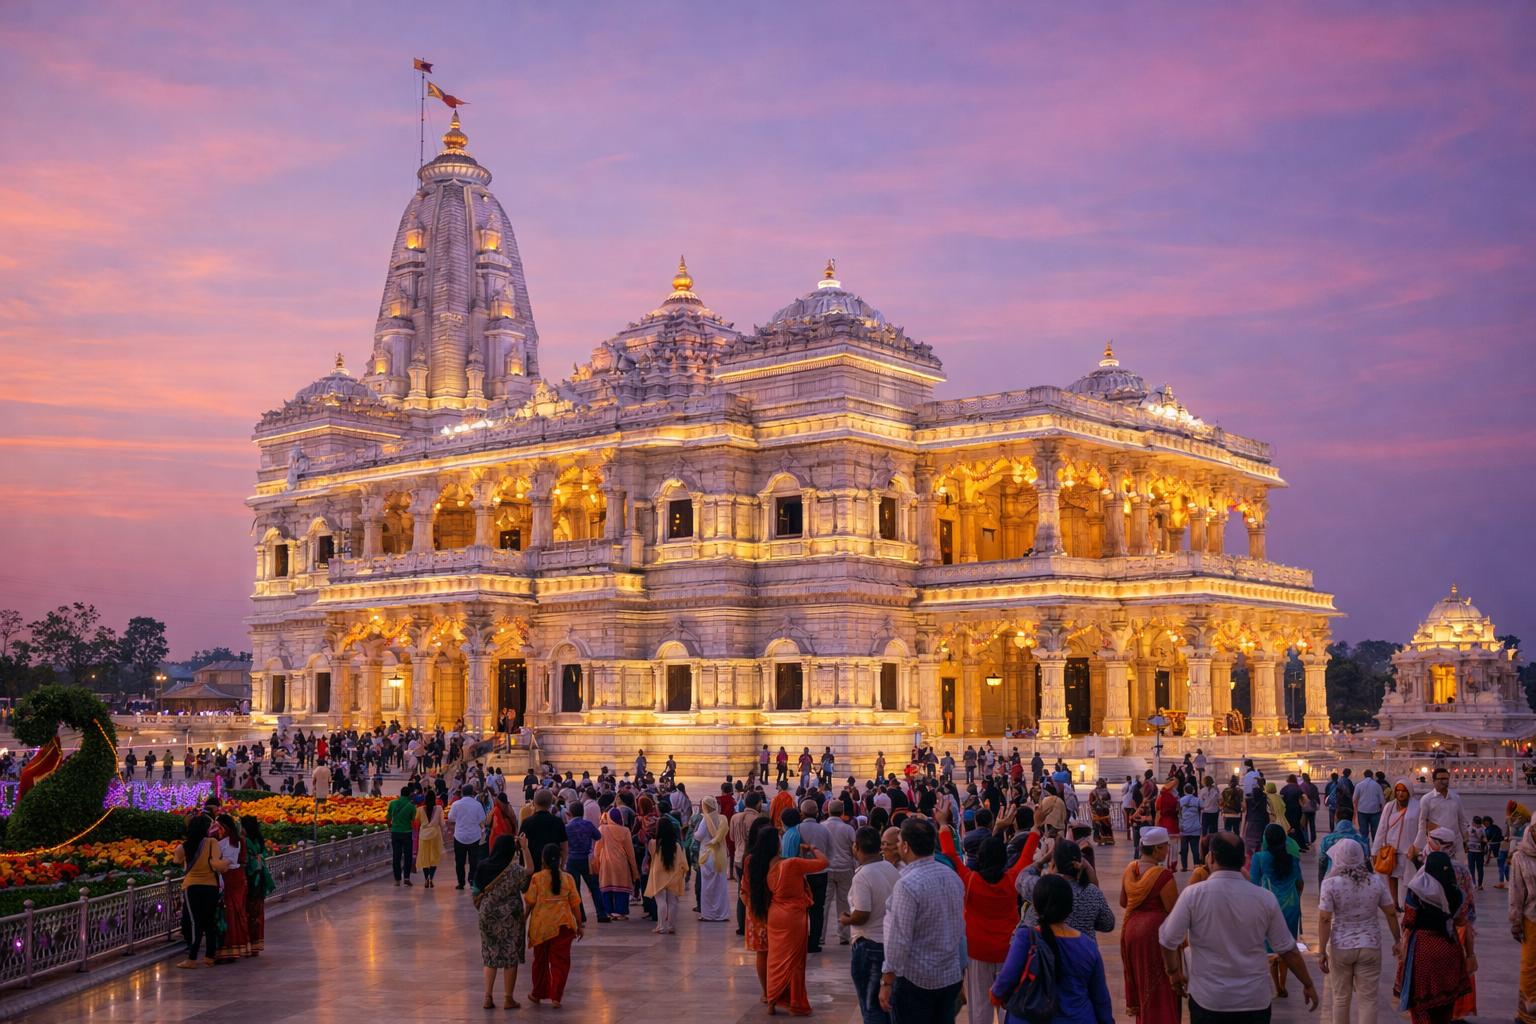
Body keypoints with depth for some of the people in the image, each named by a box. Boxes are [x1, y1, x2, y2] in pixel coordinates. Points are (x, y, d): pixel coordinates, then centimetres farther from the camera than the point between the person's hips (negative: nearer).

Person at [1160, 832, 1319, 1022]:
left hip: (1208, 999, -1)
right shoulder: (1265, 898, -5)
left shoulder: (1193, 895, -11)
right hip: (1254, 1000, 1)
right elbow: (1287, 948, 2)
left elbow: (1169, 939, -7)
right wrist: (1308, 984, 16)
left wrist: (1174, 972, 11)